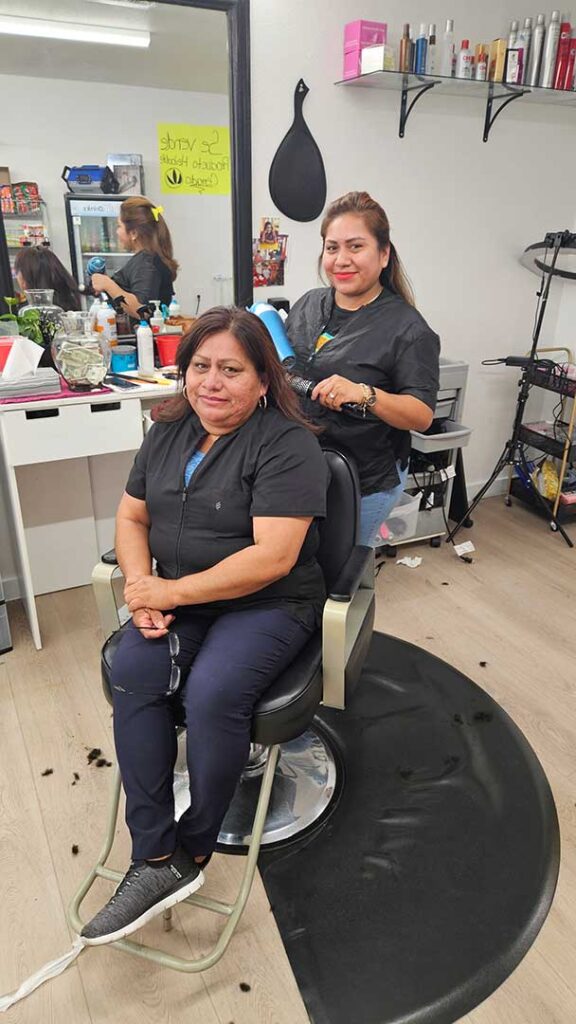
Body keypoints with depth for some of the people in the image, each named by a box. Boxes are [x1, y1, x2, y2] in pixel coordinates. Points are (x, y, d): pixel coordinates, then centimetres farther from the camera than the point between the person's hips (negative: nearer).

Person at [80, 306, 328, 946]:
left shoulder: (286, 445, -13)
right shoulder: (168, 434, 9)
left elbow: (273, 558, -21)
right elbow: (131, 517, 13)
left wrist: (173, 591, -18)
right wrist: (141, 589, -6)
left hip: (267, 605, -5)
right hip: (176, 600, 6)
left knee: (211, 692, -28)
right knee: (131, 672, -21)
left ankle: (191, 847, 0)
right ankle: (156, 859, -11)